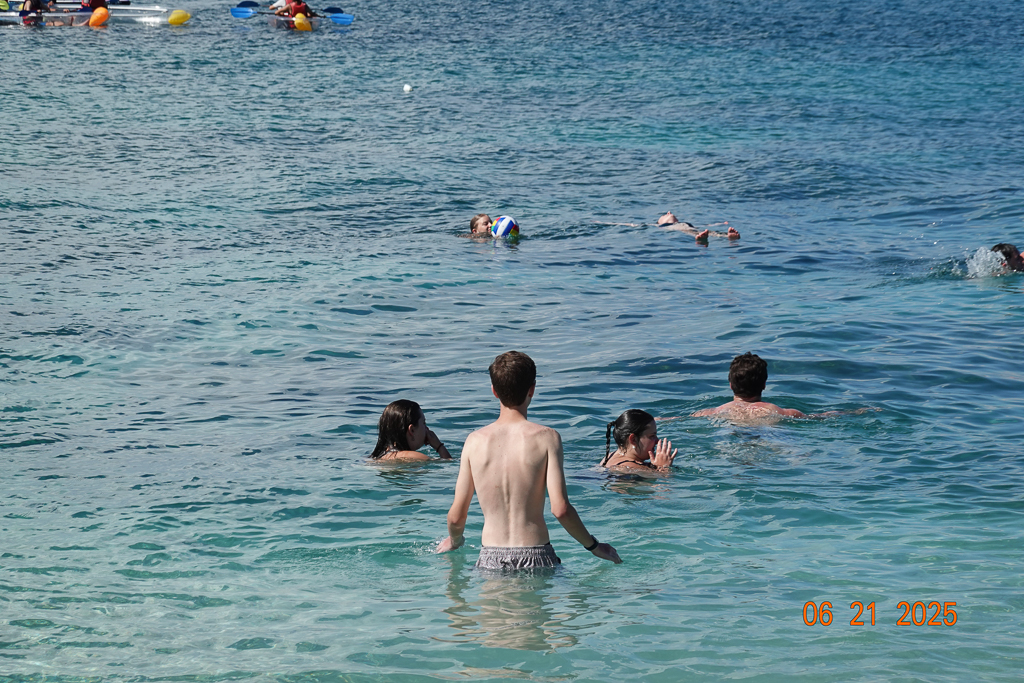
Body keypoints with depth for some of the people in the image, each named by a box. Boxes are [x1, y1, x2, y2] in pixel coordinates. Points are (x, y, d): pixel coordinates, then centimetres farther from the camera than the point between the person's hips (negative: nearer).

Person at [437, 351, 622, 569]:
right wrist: (594, 546, 4)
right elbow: (560, 509, -11)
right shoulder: (546, 438, -4)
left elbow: (456, 516, 4)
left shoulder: (475, 441, 3)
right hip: (536, 558, -2)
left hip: (491, 559, 2)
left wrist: (454, 541, 27)